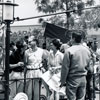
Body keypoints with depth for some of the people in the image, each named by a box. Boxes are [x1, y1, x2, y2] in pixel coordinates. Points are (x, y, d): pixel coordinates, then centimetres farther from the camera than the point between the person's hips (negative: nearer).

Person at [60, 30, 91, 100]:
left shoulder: (69, 51, -14)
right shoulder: (87, 51, 4)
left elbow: (65, 68, -11)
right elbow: (88, 67, 12)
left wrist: (62, 81, -3)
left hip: (73, 79, -5)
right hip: (83, 79, 5)